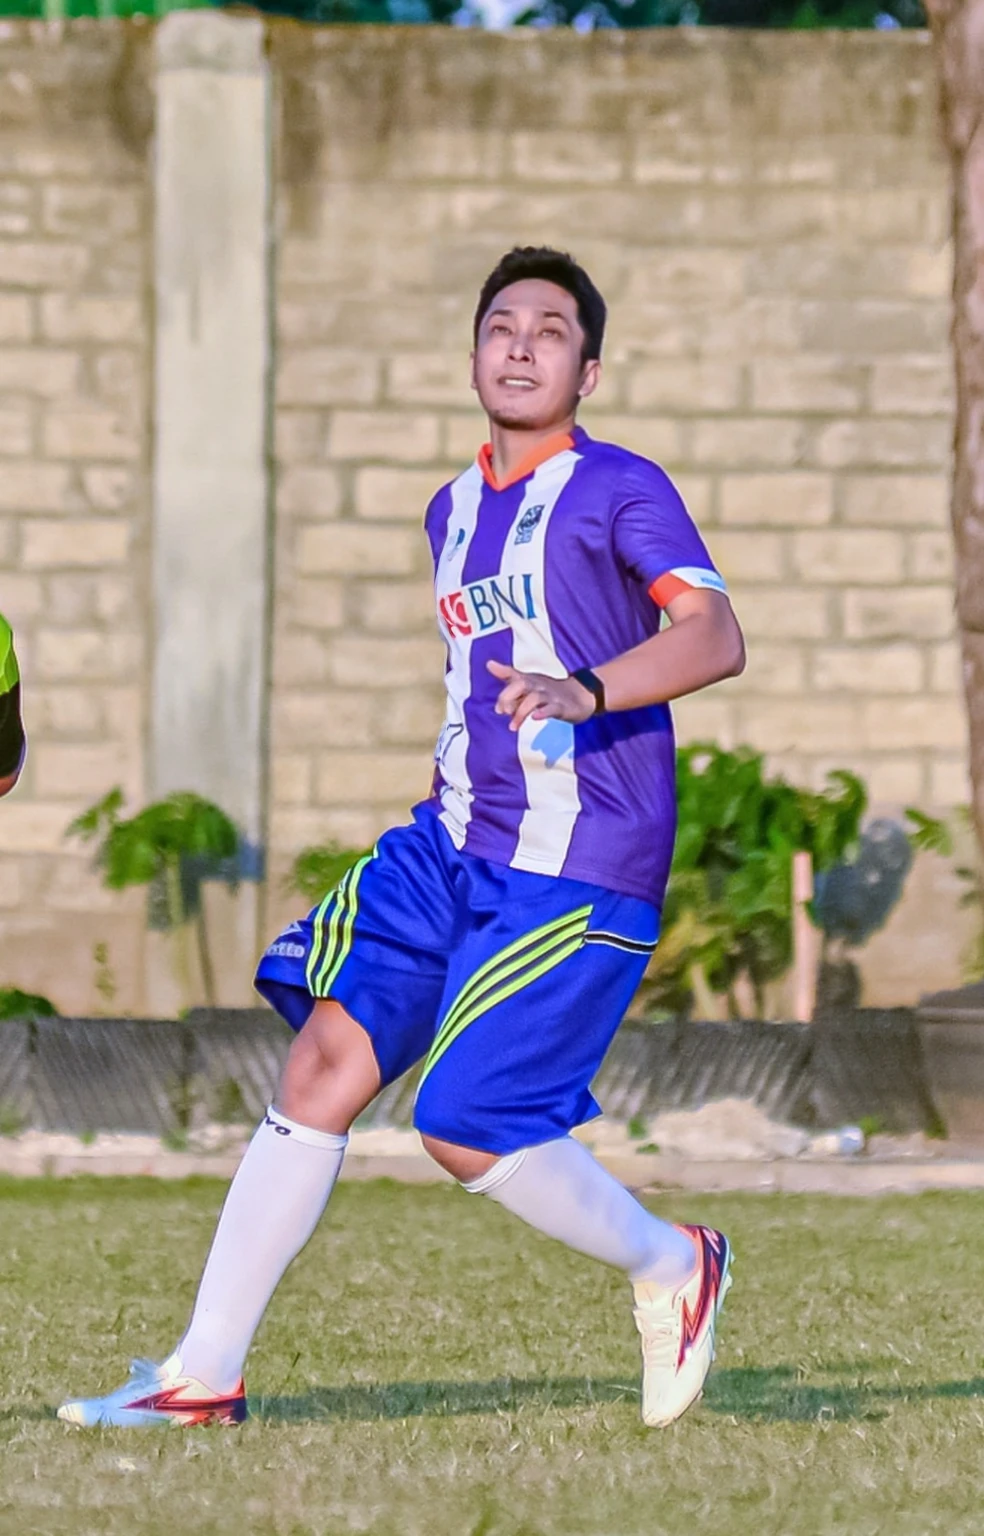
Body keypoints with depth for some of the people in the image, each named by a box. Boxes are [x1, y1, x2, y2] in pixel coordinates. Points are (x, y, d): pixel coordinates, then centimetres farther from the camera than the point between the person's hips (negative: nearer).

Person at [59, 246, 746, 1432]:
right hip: (453, 846, 7)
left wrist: (586, 691, -38)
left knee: (465, 1127, -12)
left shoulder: (619, 491, -7)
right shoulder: (453, 512, 16)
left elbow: (713, 635, -22)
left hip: (581, 871, -7)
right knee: (324, 1061, -5)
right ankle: (205, 1374, -3)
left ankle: (672, 1268, 15)